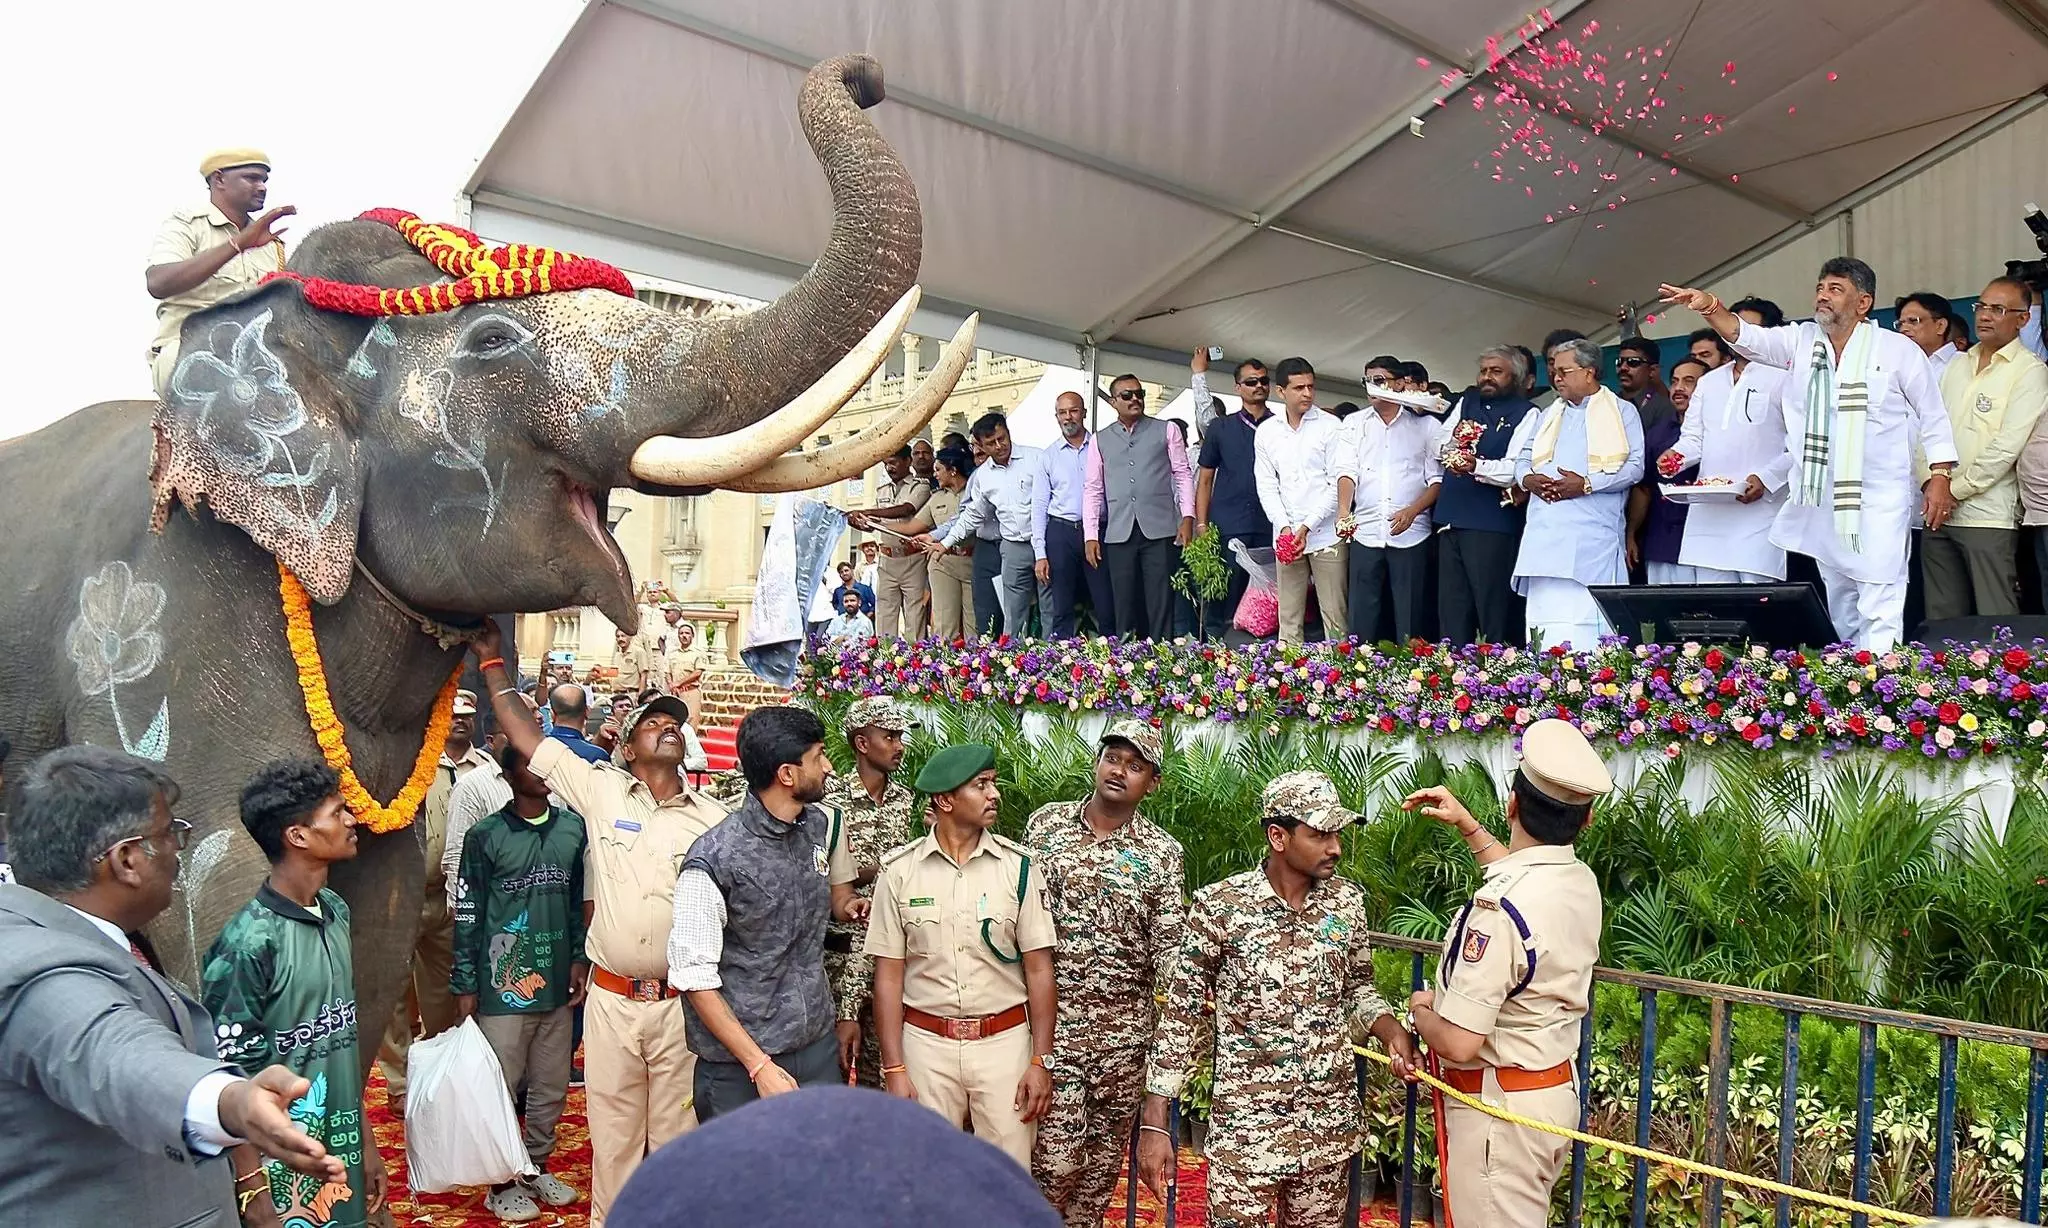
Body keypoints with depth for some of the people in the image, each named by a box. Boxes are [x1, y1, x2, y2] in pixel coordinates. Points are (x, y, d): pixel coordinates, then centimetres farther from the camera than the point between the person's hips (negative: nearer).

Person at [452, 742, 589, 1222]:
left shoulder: (572, 827, 3)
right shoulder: (486, 836, -7)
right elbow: (467, 916, -4)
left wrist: (579, 958, 8)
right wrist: (465, 985, -4)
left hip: (556, 984, 4)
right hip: (503, 987, -4)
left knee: (551, 1087, 13)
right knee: (499, 1090, 7)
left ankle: (537, 1168, 30)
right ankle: (502, 1183, 22)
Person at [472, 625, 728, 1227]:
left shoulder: (713, 819, 2)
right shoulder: (600, 791, 1)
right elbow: (527, 736, 4)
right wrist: (492, 665, 4)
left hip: (682, 1002, 0)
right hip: (611, 999, 0)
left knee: (678, 1135, 9)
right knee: (613, 1133, 12)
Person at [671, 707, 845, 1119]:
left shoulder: (822, 826, 2)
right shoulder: (713, 861, -17)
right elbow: (694, 977, -14)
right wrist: (760, 1066, -16)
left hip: (819, 1049, 5)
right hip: (740, 1068, -5)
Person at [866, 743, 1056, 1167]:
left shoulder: (1018, 866, -3)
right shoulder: (899, 870, -3)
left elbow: (1038, 968, 0)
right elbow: (888, 975, -1)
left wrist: (1041, 1060, -3)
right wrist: (893, 1068, -3)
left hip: (1005, 1041, 0)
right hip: (927, 1042, 0)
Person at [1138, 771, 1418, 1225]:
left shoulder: (1348, 901, 0)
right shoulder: (1219, 905, -12)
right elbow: (1181, 1013, -6)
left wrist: (1389, 1028, -7)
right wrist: (1153, 1124, -8)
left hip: (1331, 1124, 4)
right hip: (1245, 1125, -4)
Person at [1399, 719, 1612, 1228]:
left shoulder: (1497, 908, -29)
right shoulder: (1583, 882, -2)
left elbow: (1459, 1042, -29)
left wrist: (1421, 1009, -8)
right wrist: (1466, 824, 27)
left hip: (1499, 1108, -9)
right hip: (1559, 1088, 9)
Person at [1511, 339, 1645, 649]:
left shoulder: (1622, 412, 10)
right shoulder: (1548, 415, 27)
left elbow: (1635, 466, -2)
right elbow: (1522, 459, 22)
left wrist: (1587, 484, -14)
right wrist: (1528, 479, -2)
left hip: (1593, 536, -5)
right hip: (1544, 532, 5)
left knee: (1585, 625, -12)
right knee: (1543, 616, -2)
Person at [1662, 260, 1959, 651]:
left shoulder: (1899, 350, -1)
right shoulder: (1801, 341, 7)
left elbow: (1933, 416, 3)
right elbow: (1748, 337, -8)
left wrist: (1940, 478, -3)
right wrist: (1711, 308, -26)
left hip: (1880, 502, -4)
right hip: (1824, 502, 4)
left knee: (1881, 604, -11)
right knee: (1836, 602, 14)